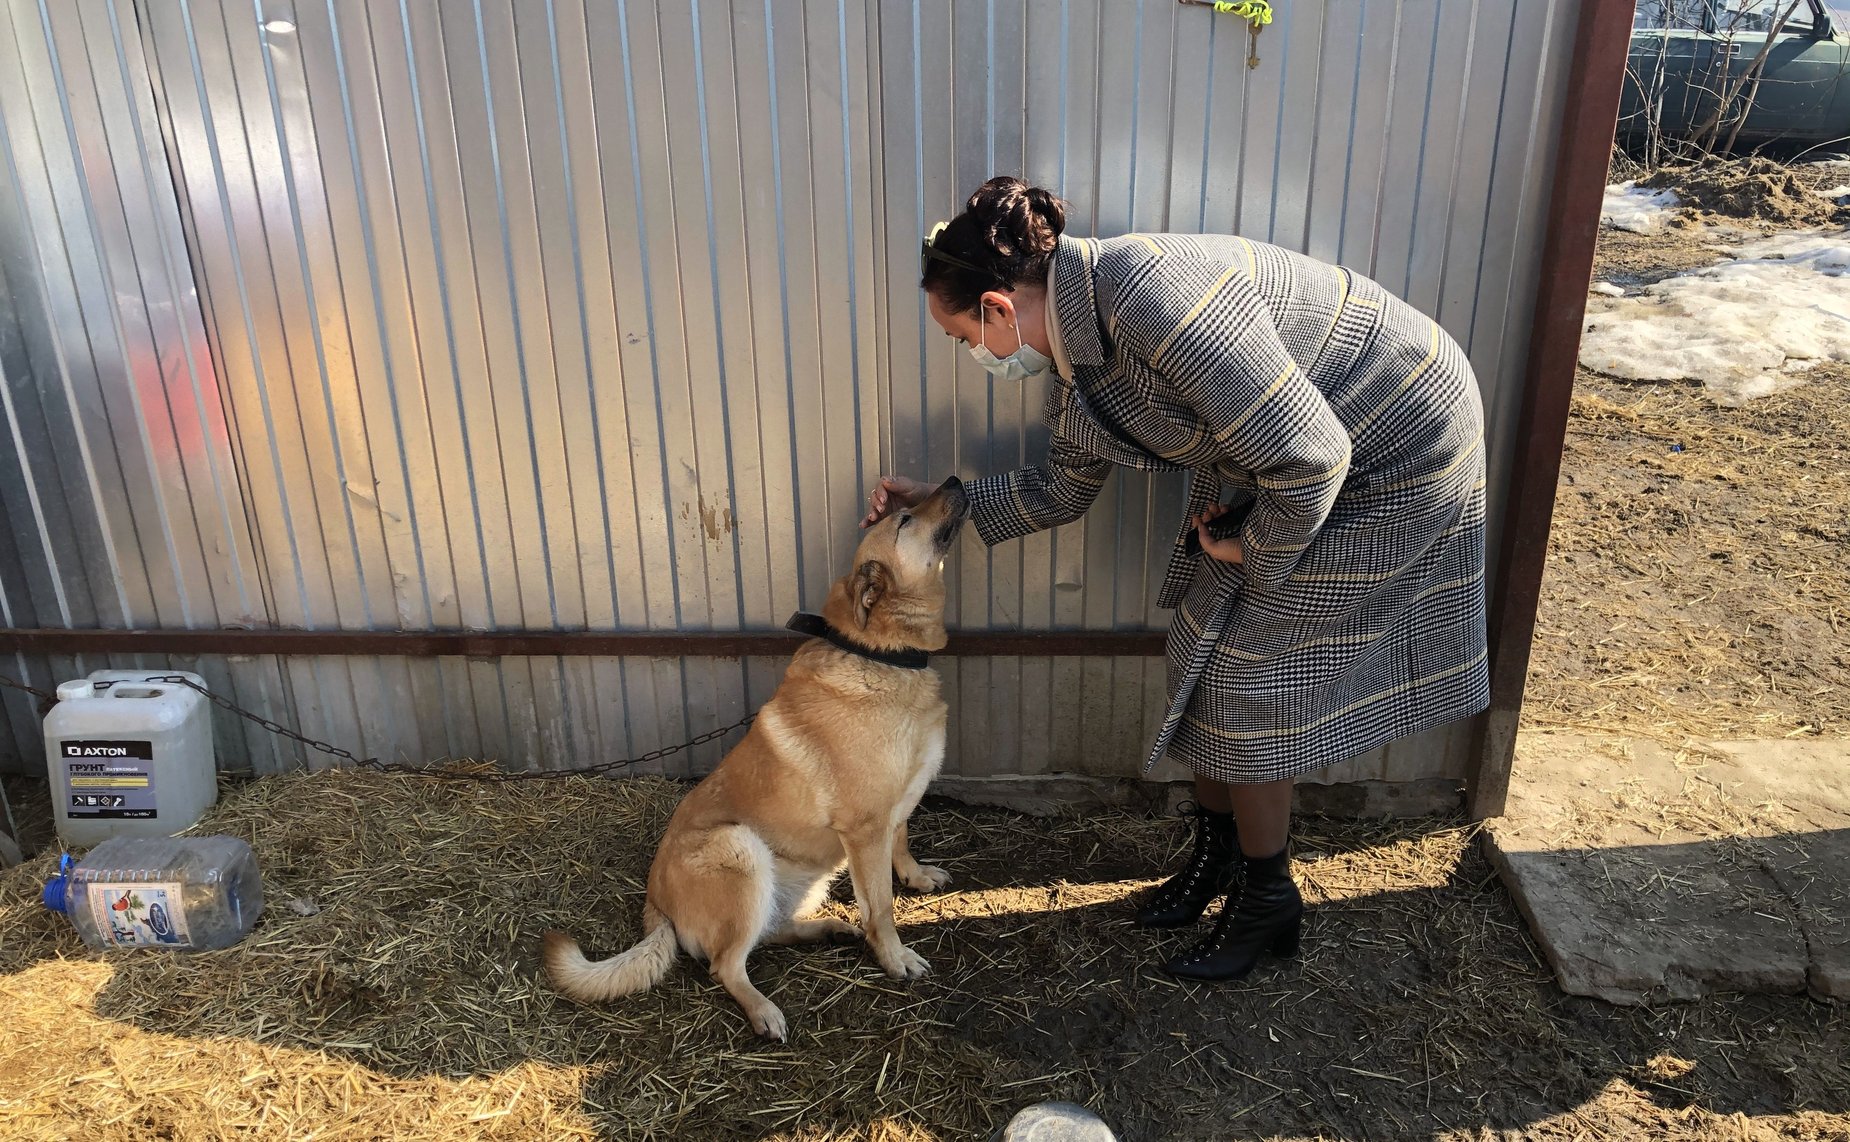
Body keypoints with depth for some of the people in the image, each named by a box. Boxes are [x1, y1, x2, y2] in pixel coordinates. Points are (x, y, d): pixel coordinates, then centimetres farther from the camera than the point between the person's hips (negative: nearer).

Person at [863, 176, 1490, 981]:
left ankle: (1267, 898, 18)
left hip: (1392, 458, -8)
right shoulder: (1076, 352, -4)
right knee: (1201, 652, 10)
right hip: (1278, 456, 8)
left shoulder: (1152, 301, -35)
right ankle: (1216, 853, 32)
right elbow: (1062, 486, 12)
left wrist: (1254, 551, -15)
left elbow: (1308, 455, -32)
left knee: (1240, 669, -4)